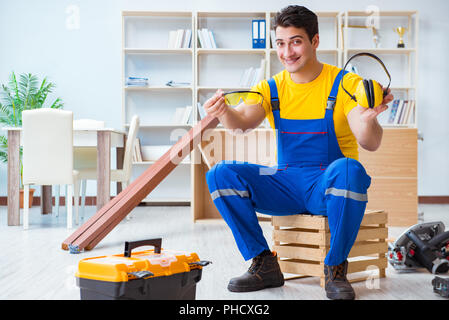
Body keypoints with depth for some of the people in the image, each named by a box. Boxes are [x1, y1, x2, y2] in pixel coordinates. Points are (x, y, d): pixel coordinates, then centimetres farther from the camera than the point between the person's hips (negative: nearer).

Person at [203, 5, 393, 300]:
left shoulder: (345, 84, -6)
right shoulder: (271, 88, 5)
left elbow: (370, 144, -17)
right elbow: (243, 121, -14)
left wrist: (368, 120, -40)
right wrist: (225, 113, -37)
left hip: (331, 186, -3)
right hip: (287, 185, 4)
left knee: (348, 169, -38)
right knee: (221, 174, -16)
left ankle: (336, 269, -18)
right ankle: (265, 264, -6)